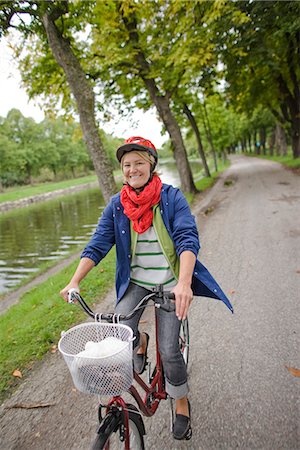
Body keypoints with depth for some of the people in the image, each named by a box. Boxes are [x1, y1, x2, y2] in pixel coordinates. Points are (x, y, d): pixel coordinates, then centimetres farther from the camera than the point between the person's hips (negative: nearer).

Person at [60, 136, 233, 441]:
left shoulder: (171, 197, -10)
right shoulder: (116, 205, -2)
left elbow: (188, 239, -21)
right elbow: (97, 245, -5)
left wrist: (184, 284, -36)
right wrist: (74, 281, -17)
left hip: (170, 282, -2)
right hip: (135, 281, 3)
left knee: (168, 349, -5)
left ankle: (182, 404, 27)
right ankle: (140, 341, 19)